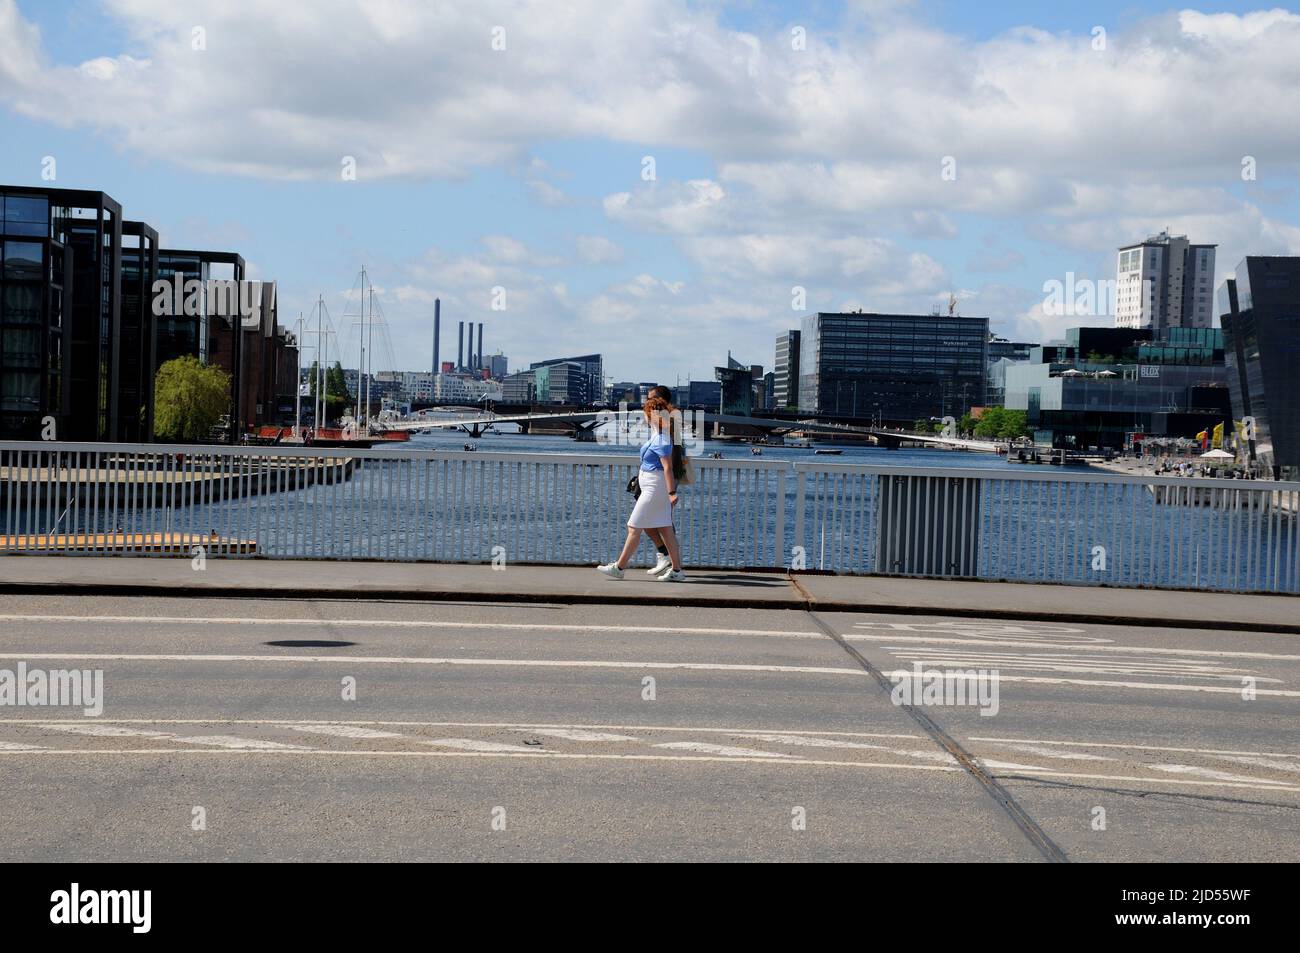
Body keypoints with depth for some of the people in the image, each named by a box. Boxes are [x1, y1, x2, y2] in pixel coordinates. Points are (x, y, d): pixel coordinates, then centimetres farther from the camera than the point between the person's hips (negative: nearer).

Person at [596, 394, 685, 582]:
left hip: (655, 486, -10)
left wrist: (671, 492, -26)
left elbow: (667, 467, -23)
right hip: (653, 486, 10)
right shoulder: (656, 434, 12)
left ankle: (619, 567, 3)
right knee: (665, 529, 9)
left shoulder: (660, 440, -19)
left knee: (634, 527, -3)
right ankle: (676, 570, 10)